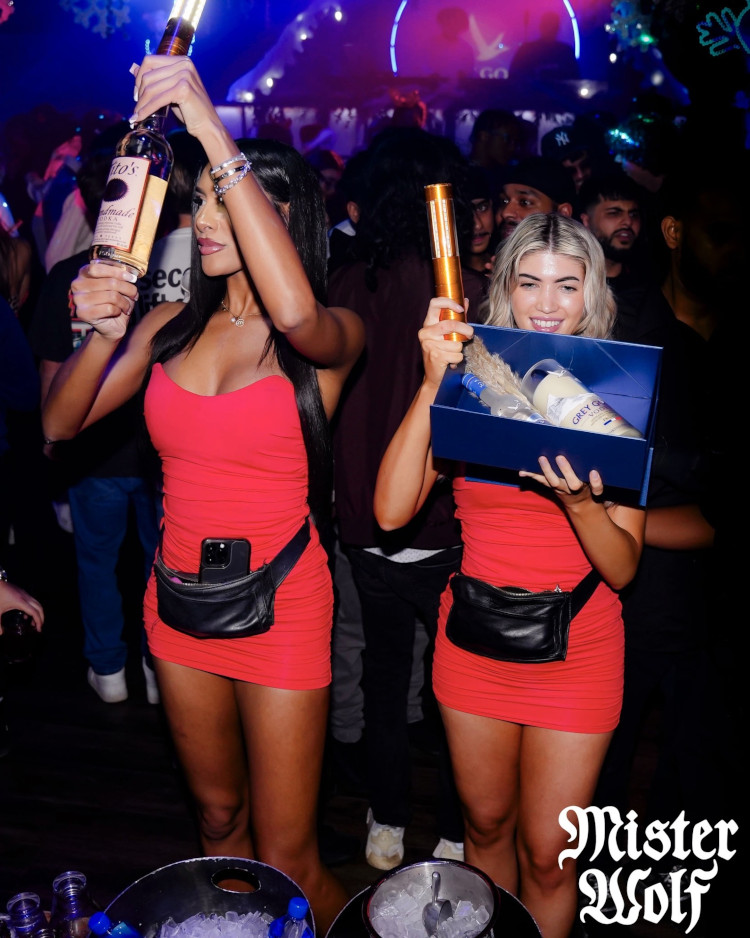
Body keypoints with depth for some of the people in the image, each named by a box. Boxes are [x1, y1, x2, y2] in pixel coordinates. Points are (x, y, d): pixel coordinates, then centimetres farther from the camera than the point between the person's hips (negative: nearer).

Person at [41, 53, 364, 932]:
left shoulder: (331, 337, -12)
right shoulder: (174, 323, 2)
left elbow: (296, 314, -38)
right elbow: (60, 424, -1)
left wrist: (211, 129, -36)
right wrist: (100, 332, -22)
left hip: (279, 602, -5)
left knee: (286, 858, 6)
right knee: (218, 813, 24)